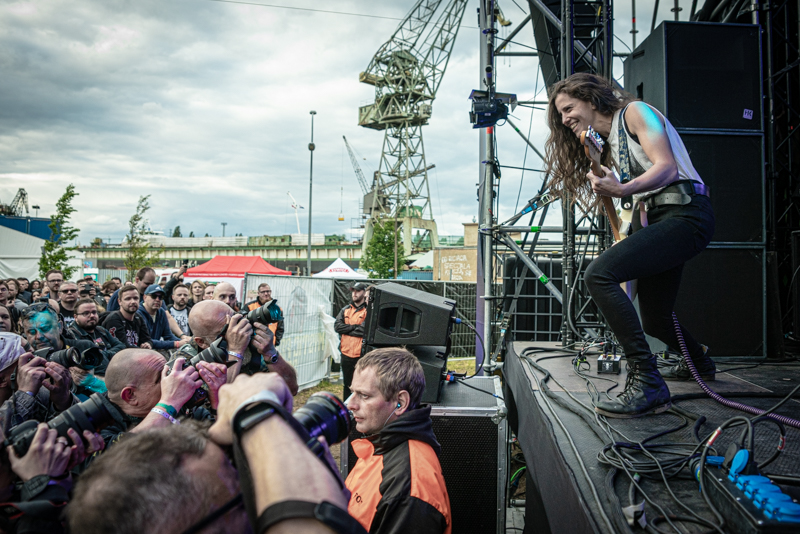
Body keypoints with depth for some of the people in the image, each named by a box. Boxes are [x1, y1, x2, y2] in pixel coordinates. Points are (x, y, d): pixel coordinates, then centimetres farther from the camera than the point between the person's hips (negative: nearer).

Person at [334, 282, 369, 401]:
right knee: (347, 383, 17)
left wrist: (347, 329, -9)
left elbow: (365, 330, -19)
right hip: (346, 352, 5)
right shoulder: (345, 310, 13)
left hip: (361, 355, -5)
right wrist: (354, 327, -11)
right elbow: (337, 326, 0)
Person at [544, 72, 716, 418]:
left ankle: (647, 383, -27)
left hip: (684, 213, -9)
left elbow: (667, 166, -16)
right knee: (653, 321, 16)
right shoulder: (610, 143, 24)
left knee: (599, 274, -28)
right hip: (652, 219, 9)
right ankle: (700, 364, 47)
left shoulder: (634, 112, -1)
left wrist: (622, 190, -33)